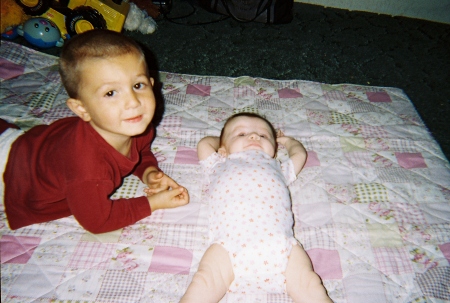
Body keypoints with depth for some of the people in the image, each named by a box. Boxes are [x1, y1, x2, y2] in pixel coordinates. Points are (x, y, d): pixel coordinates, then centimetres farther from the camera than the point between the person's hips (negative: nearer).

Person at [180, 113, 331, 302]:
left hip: (279, 243, 2)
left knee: (308, 283, -18)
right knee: (205, 281, -23)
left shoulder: (277, 169, 38)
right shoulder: (221, 166, 36)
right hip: (231, 244, -1)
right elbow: (204, 144, 46)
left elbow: (299, 154, 53)